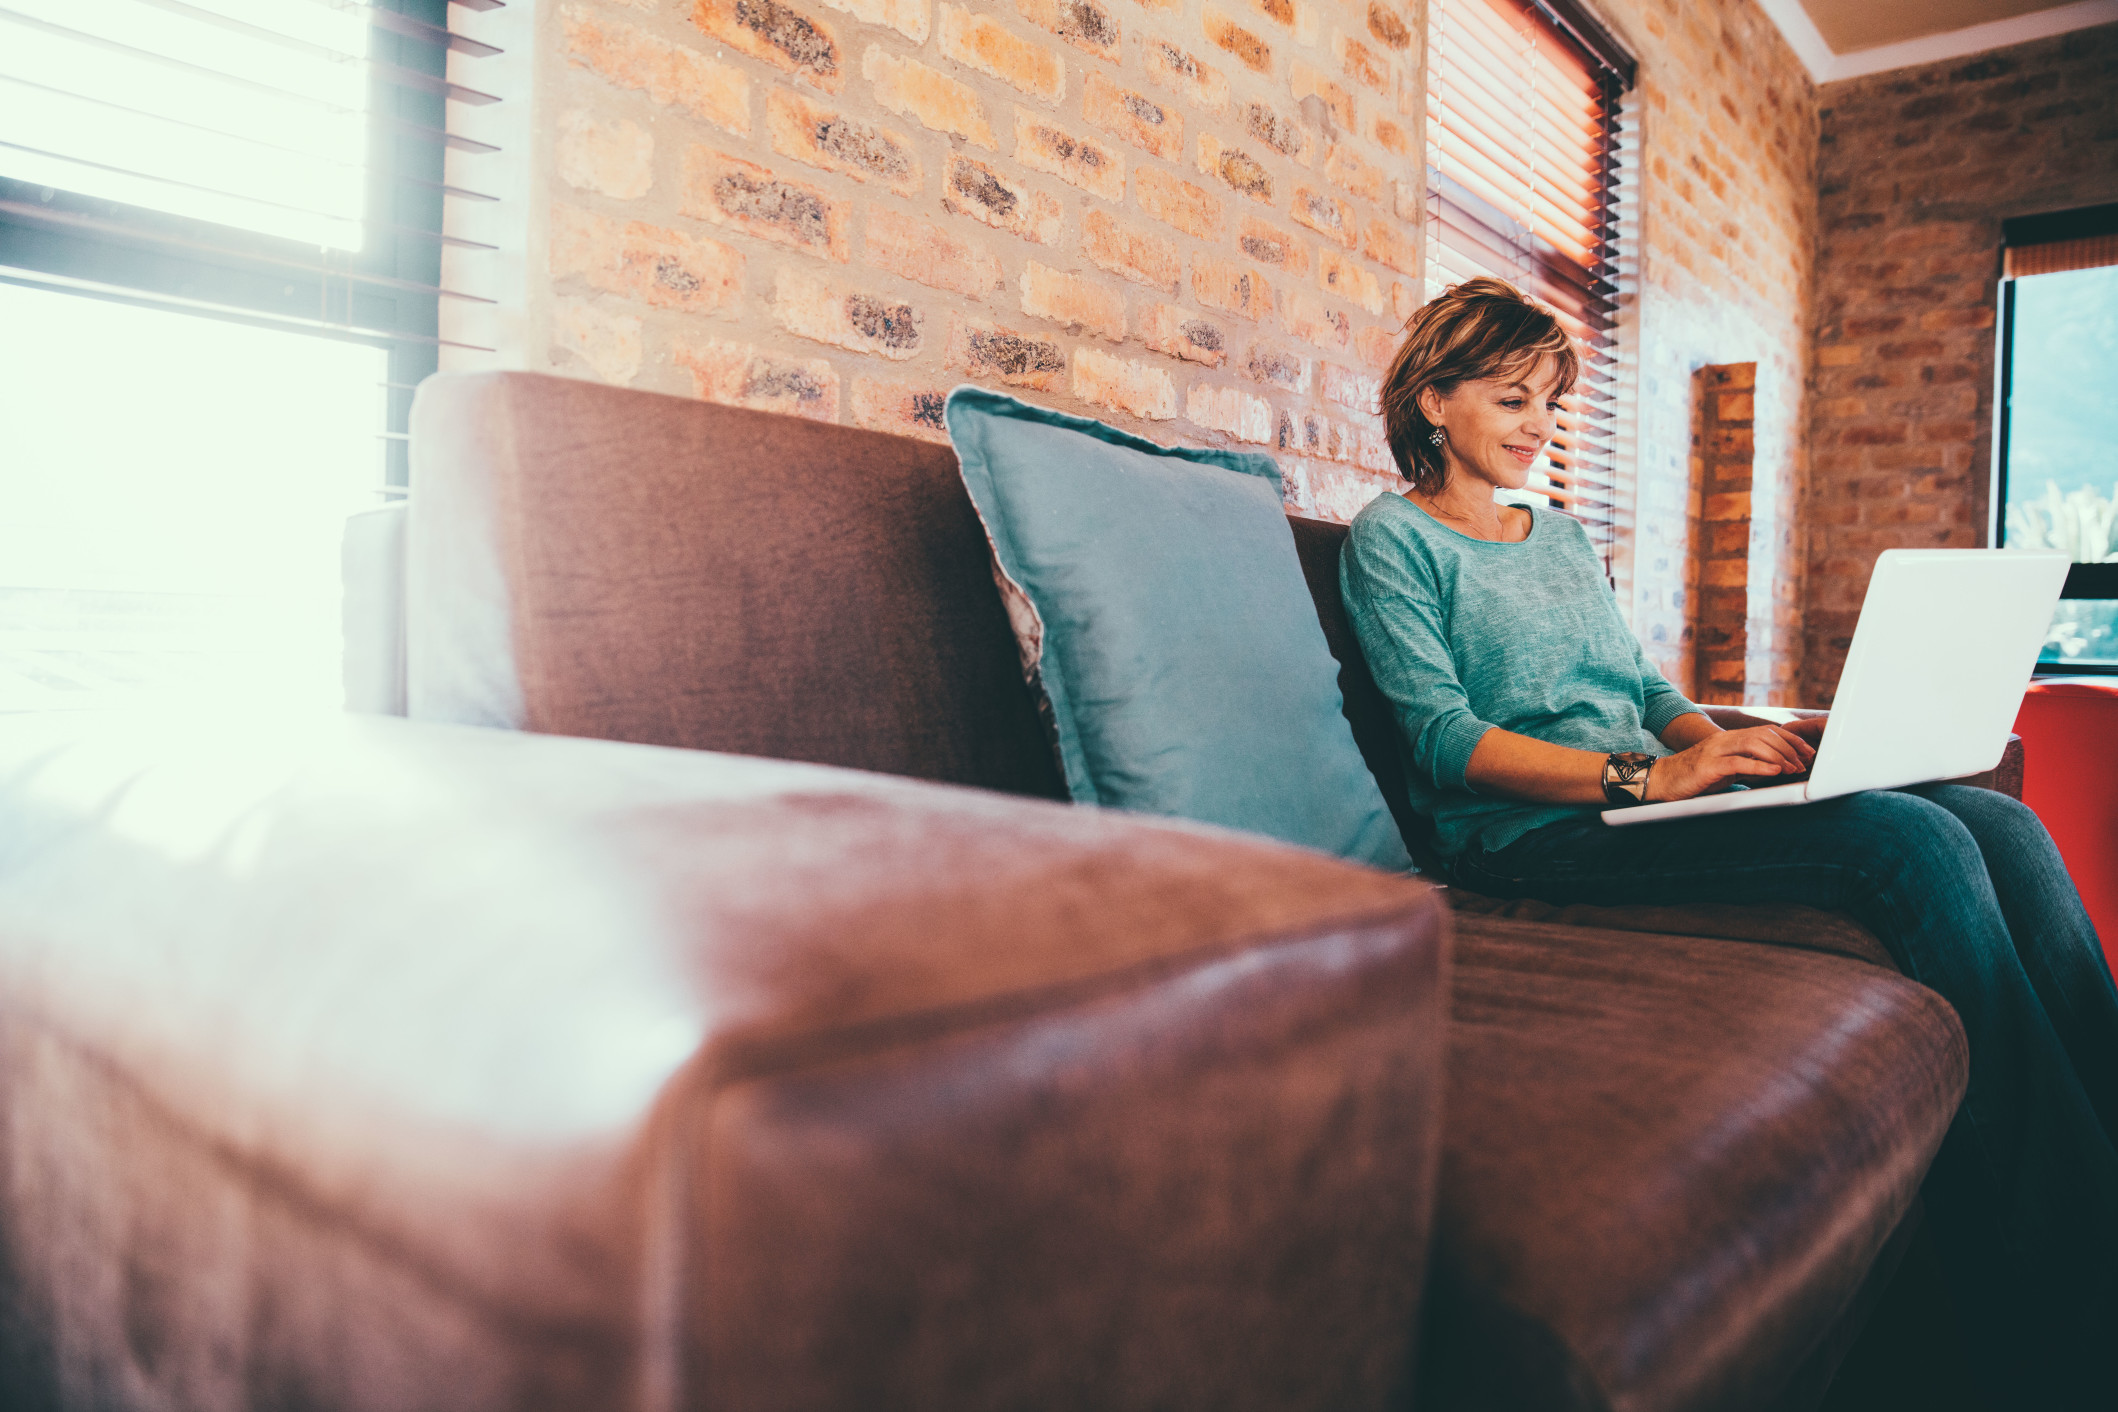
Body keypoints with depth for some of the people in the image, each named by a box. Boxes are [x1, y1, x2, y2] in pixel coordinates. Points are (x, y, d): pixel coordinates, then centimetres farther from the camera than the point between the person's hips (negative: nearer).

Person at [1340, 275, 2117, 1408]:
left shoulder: (1562, 536, 27)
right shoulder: (1394, 538, 2)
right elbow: (1447, 740, -11)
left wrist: (1740, 742, 1)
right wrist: (1649, 775, -20)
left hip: (1644, 792, 8)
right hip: (1540, 837, -8)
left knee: (2004, 823, -11)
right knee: (1916, 842, -25)